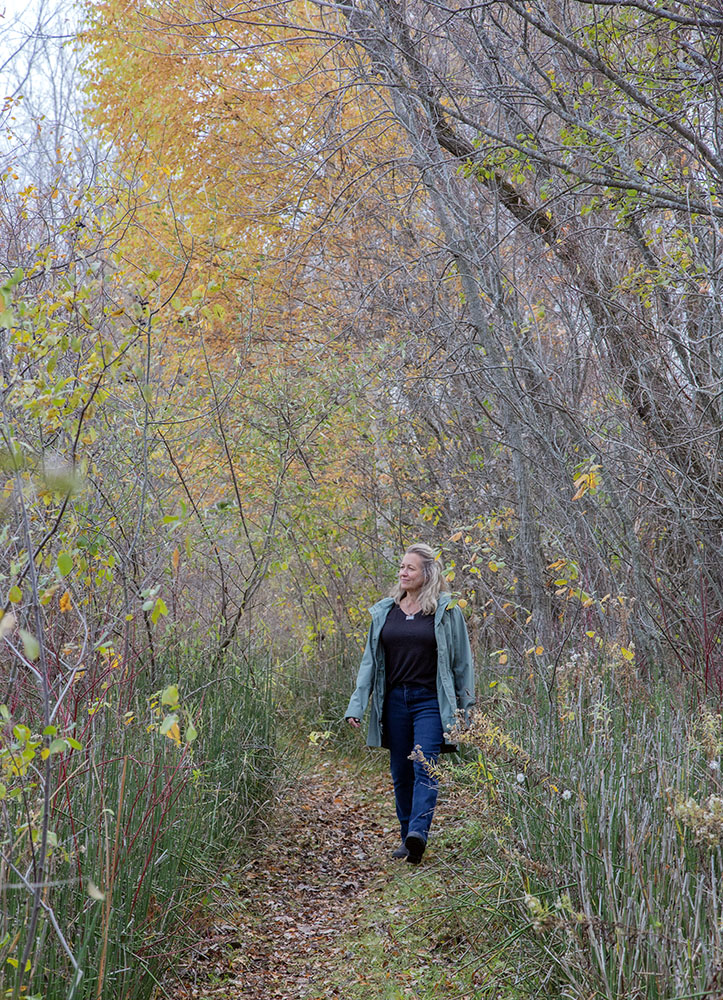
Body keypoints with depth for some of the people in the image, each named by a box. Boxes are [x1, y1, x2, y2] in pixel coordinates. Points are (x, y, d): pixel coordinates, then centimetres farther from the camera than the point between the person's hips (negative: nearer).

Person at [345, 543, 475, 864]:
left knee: (425, 767, -16)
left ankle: (418, 832, -25)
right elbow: (370, 660, 11)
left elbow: (461, 661, 2)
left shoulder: (446, 610, -2)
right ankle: (406, 837, 19)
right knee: (401, 773, 9)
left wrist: (465, 706, 1)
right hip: (394, 701, 4)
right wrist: (357, 705, 4)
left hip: (430, 701, -4)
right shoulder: (384, 611, 9)